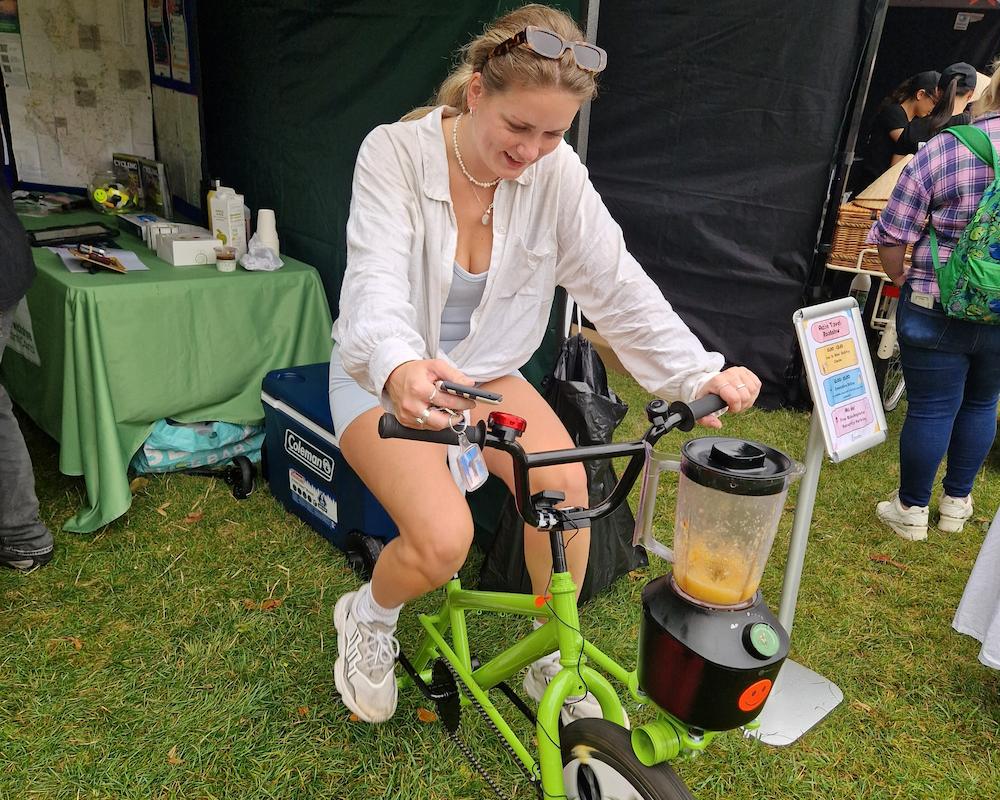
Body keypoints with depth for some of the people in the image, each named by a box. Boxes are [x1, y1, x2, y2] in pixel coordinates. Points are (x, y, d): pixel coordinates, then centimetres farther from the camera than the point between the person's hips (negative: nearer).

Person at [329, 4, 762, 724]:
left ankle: (551, 661, 5)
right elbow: (377, 280, -31)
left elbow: (617, 284, -14)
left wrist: (698, 373, -26)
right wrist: (400, 368, -53)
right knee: (444, 539, -25)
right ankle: (367, 617, 13)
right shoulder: (395, 153, -19)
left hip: (485, 368, 3)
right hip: (386, 375, -3)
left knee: (563, 482, -23)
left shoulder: (557, 172, -11)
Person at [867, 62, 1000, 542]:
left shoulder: (940, 150, -10)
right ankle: (956, 503, 33)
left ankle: (911, 510, 20)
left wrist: (900, 278, 6)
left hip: (936, 309, -3)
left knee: (930, 409, 5)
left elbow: (891, 236, -11)